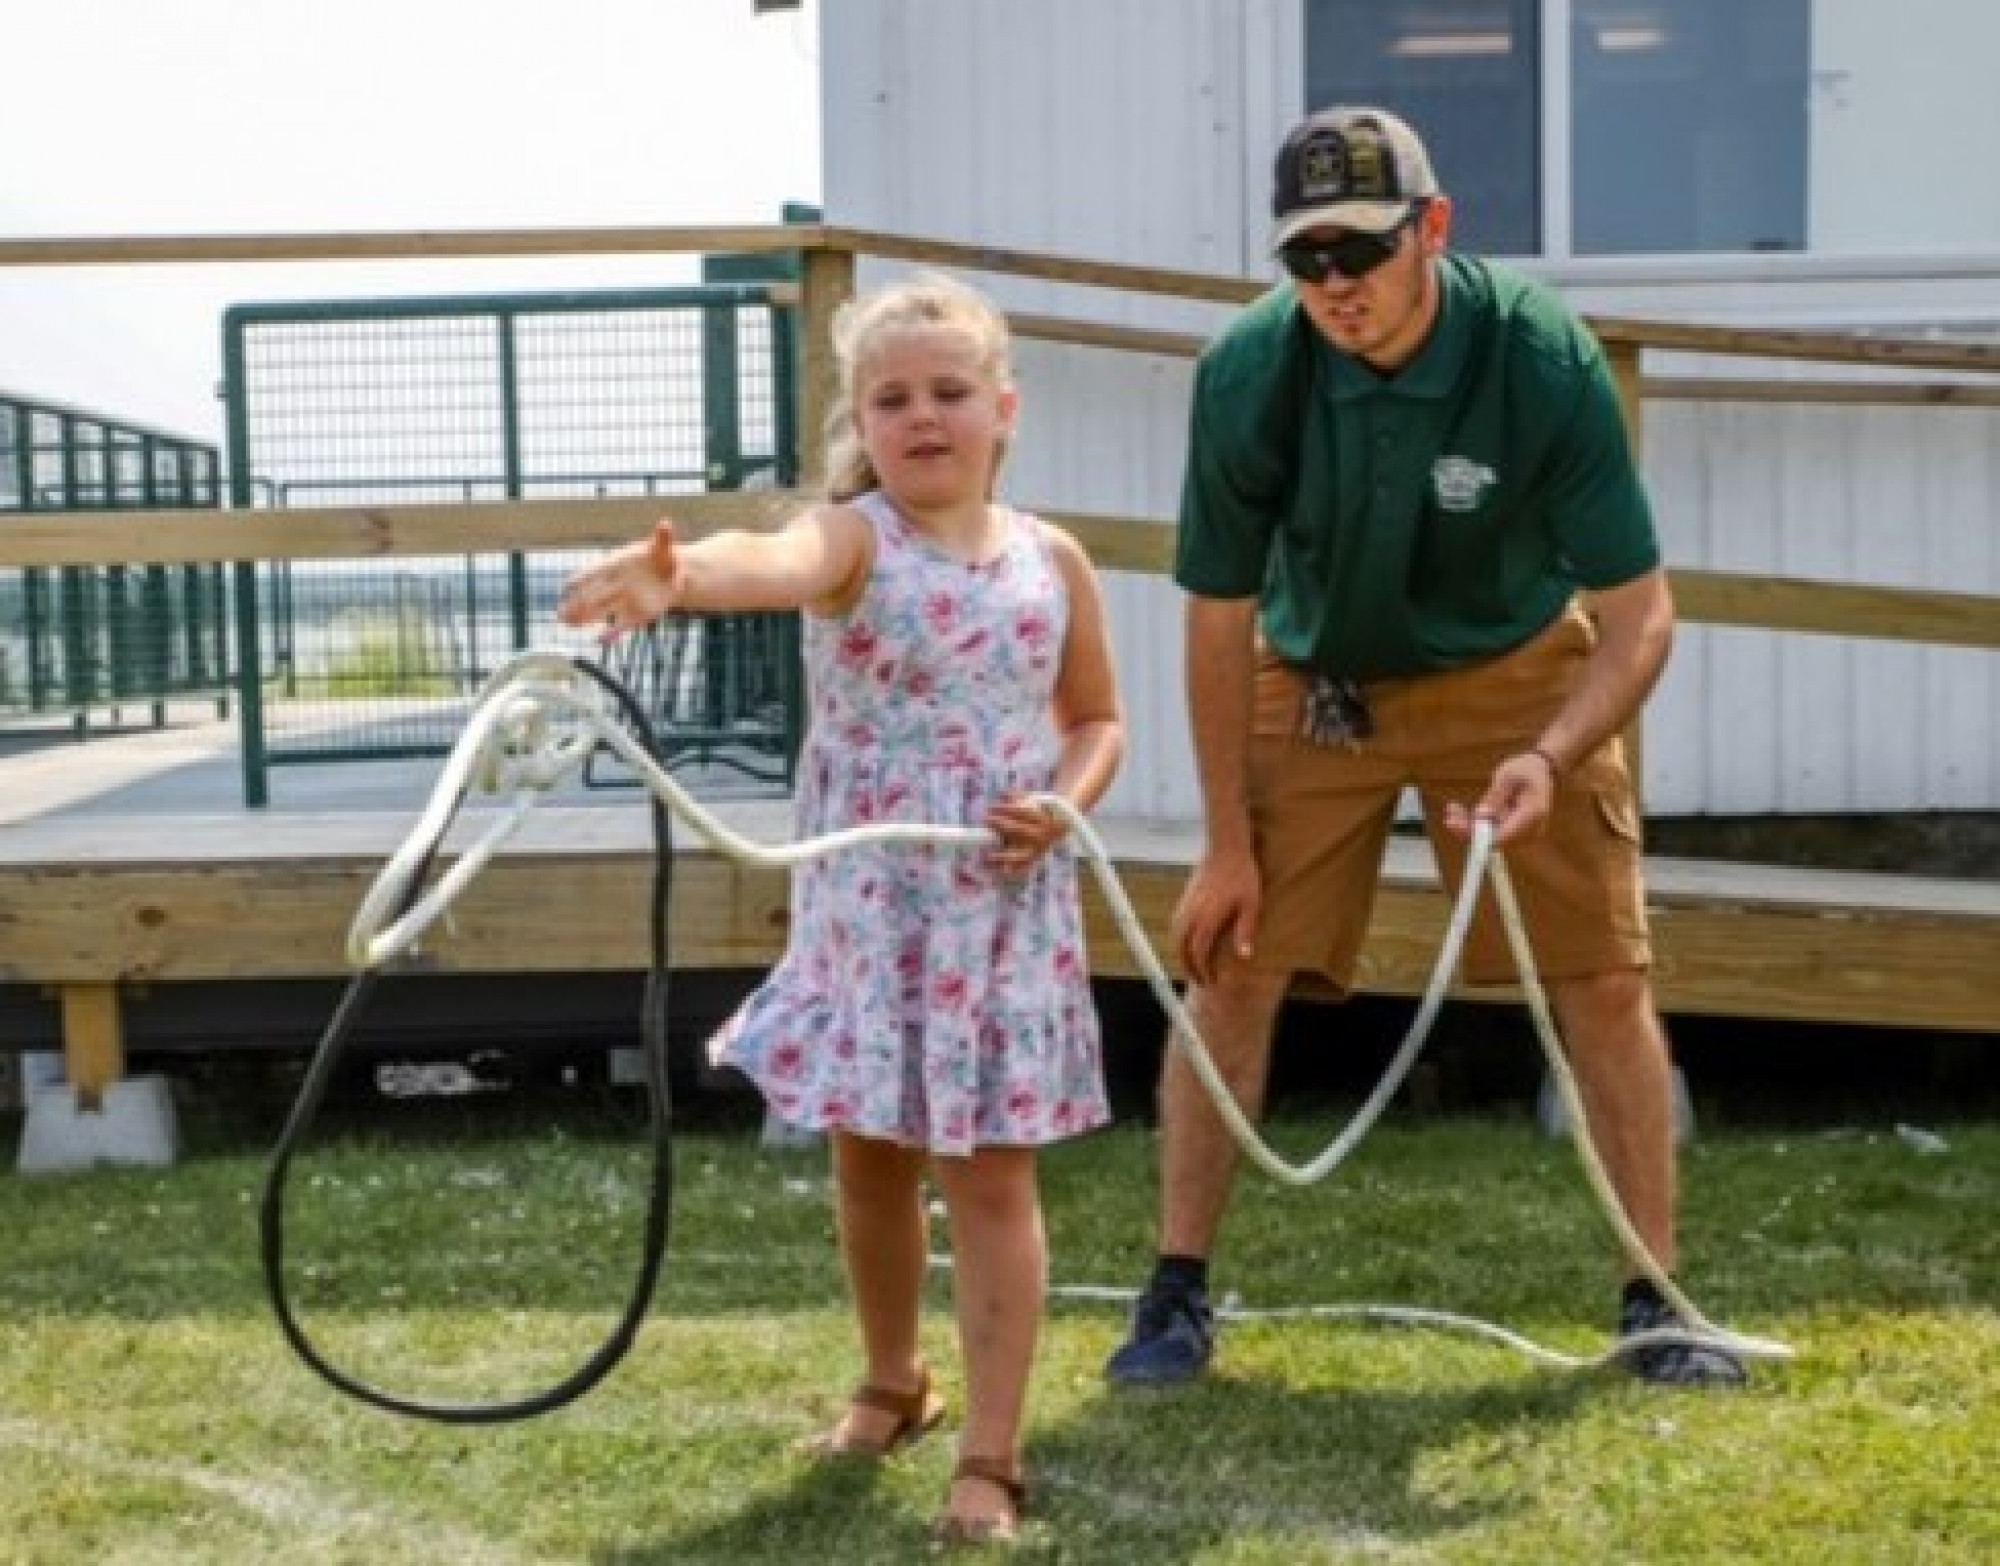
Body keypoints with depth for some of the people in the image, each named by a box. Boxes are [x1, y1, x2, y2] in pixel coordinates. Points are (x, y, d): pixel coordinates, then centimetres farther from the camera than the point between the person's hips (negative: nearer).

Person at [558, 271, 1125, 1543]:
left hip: (1006, 905, 0)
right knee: (870, 1154, 14)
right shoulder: (855, 538, -11)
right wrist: (678, 575, -60)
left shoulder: (1052, 559, -1)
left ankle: (991, 1456, 8)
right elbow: (777, 560, -36)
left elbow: (1098, 718, 11)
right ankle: (891, 1382, 38)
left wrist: (1065, 803, -11)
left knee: (993, 1176, 1)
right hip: (869, 903, 0)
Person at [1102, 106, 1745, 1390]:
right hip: (1314, 678, 1)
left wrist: (1549, 760, -40)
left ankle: (1656, 1304, 8)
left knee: (1605, 980, -4)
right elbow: (1219, 620, -13)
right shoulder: (1248, 374, -24)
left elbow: (1638, 613, -23)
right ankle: (1179, 1296, 7)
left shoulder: (1545, 358, -28)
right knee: (1230, 968, -5)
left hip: (1518, 670, -1)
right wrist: (1228, 843, -11)